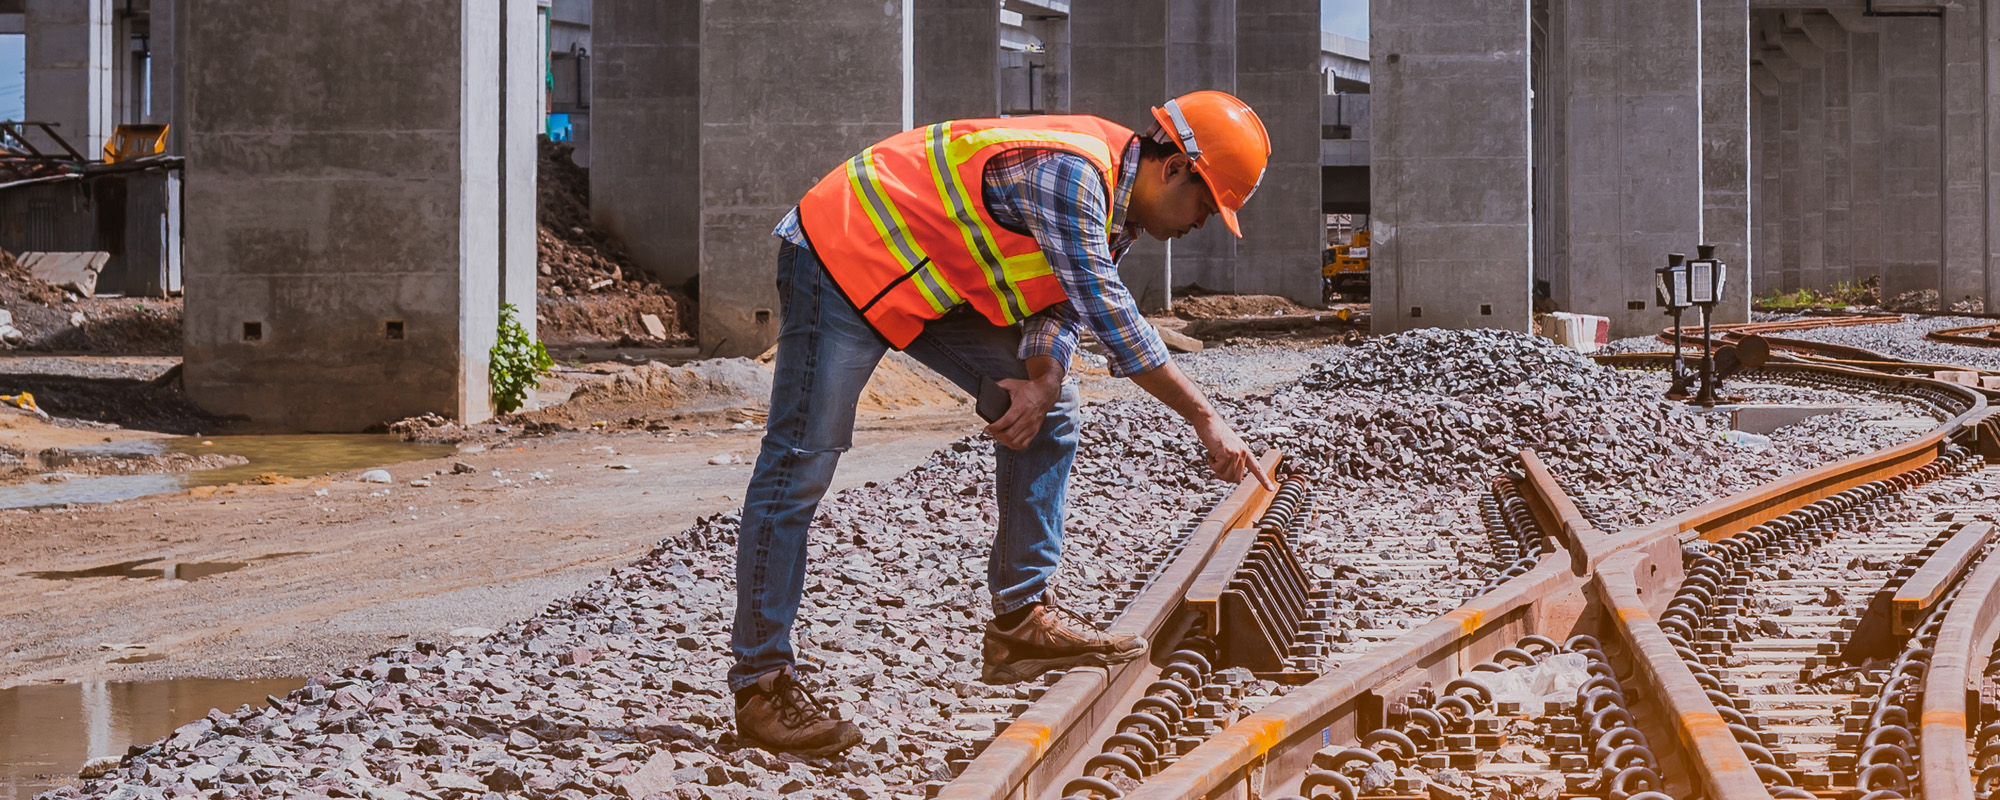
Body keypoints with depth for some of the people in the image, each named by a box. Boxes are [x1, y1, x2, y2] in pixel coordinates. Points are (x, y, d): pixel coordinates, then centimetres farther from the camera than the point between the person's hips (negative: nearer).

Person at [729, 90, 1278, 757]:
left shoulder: (1115, 210, 5)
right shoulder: (1069, 174, -27)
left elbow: (1063, 305, 3)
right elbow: (1108, 313, -31)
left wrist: (1043, 380, -19)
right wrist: (1205, 417, -28)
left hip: (931, 279, 10)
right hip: (843, 257, -10)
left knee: (1048, 417, 5)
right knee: (801, 463, -11)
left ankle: (1023, 618, 8)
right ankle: (760, 685, -6)